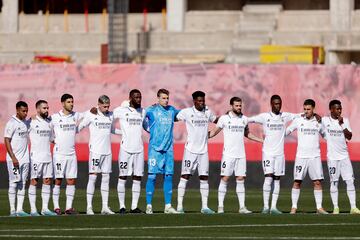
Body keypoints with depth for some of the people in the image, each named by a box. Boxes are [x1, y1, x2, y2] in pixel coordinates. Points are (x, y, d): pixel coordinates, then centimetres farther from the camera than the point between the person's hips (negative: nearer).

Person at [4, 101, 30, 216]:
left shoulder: (26, 123, 11)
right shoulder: (11, 123, -9)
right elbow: (7, 141, -12)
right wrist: (13, 158, -18)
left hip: (25, 158, 7)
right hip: (14, 159, -7)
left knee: (22, 184, 5)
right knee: (14, 183, -5)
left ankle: (20, 209, 6)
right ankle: (12, 210, -3)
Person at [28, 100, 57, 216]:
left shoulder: (49, 122, 13)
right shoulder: (32, 122, -5)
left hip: (48, 157, 6)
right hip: (36, 157, -6)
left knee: (47, 181, 4)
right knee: (34, 181, -3)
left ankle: (45, 208, 7)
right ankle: (33, 209, -2)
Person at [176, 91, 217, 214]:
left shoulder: (208, 112, 9)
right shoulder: (187, 112, -4)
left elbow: (215, 120, 27)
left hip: (203, 150, 4)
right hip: (190, 149, -4)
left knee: (204, 178, 2)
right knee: (185, 176, -5)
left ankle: (204, 206, 5)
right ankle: (179, 206, -3)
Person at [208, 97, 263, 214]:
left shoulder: (244, 119, 11)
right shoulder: (224, 118, -1)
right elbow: (214, 132, 5)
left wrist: (262, 140, 24)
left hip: (241, 155, 4)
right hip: (228, 154, -4)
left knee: (240, 179, 2)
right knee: (225, 178, -5)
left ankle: (242, 207, 2)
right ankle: (220, 206, -2)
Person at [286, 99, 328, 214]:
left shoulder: (319, 122, 6)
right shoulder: (298, 121, 3)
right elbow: (286, 132, 12)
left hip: (315, 156, 1)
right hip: (301, 156, -1)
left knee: (317, 182, -1)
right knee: (297, 182, -2)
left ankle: (319, 207, 3)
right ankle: (294, 207, 3)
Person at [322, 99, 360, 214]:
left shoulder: (345, 121, 6)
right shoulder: (325, 121, -1)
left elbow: (349, 137, -3)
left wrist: (341, 124, -13)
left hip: (344, 156, 2)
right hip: (332, 157, -2)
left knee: (350, 181, -3)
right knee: (334, 182, 1)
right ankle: (336, 208, 6)